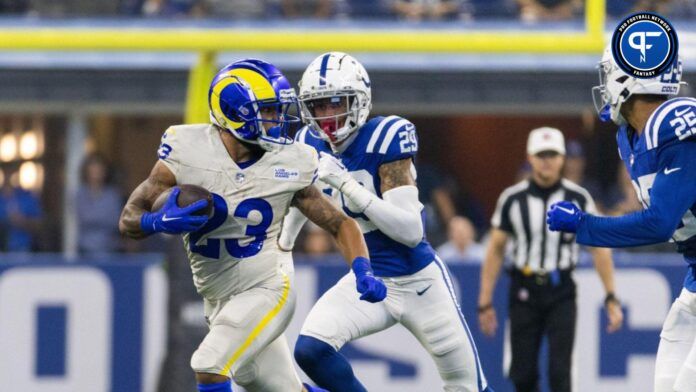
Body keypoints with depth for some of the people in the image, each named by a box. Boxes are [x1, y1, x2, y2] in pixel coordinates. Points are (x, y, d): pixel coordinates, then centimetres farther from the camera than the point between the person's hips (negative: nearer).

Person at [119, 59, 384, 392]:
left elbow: (340, 224, 1)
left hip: (266, 290, -3)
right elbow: (129, 220, -8)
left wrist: (363, 272, -16)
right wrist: (159, 221, -31)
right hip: (218, 300, 3)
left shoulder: (289, 165, -10)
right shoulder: (187, 150, -11)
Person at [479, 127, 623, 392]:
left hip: (561, 292, -1)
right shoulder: (512, 199, -1)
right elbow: (495, 250, 4)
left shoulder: (578, 198, -2)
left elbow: (598, 248, 2)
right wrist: (485, 302, 3)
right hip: (523, 291, 1)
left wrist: (611, 298, -2)